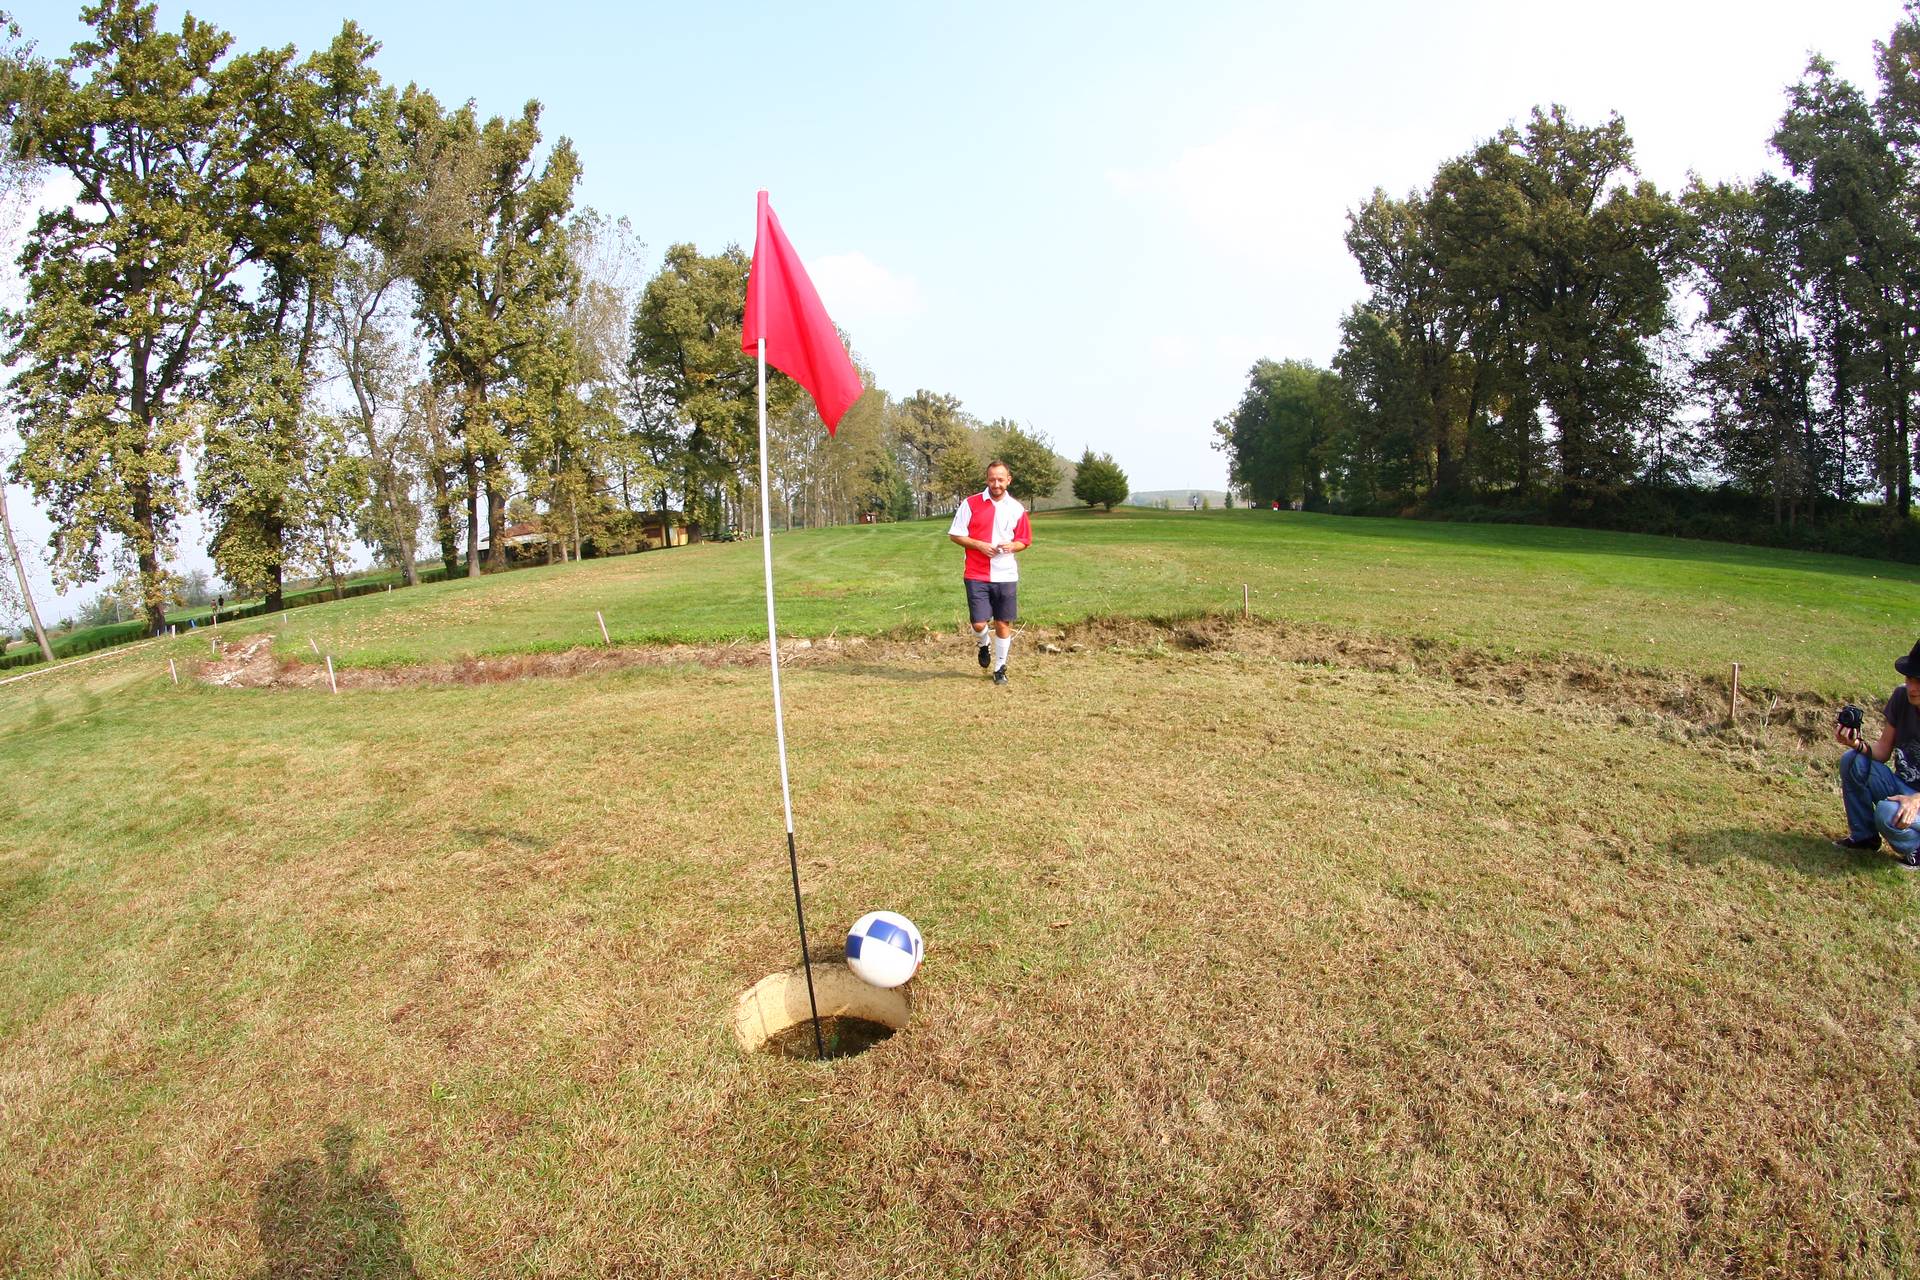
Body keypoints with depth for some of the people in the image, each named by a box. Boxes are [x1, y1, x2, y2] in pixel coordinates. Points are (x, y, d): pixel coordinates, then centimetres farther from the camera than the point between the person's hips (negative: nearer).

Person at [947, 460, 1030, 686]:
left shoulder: (1017, 508, 6)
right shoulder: (971, 504, -1)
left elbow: (1025, 541, 15)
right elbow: (955, 534, 1)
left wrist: (1012, 546, -8)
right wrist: (979, 545, -13)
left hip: (1006, 575, 2)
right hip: (976, 575, -2)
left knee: (1004, 624, 5)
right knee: (979, 623, -6)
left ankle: (1000, 667, 22)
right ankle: (983, 646, 29)